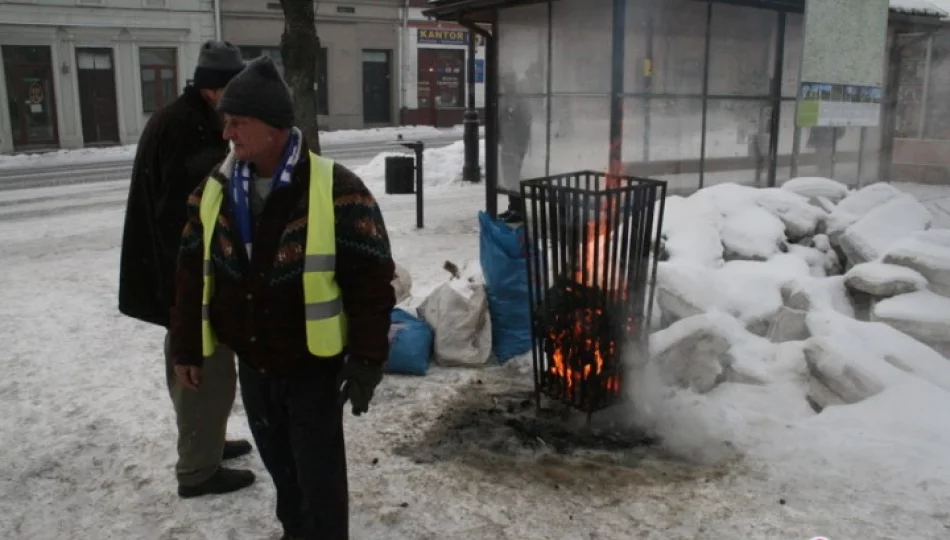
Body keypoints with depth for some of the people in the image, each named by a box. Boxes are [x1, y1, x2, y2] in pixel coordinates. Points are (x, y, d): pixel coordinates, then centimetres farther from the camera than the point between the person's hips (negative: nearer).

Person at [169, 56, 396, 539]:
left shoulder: (336, 190, -18)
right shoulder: (214, 190, -2)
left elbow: (371, 280, -16)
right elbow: (193, 273, 7)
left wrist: (367, 360, -17)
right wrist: (187, 347, 8)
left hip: (313, 363, -5)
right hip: (251, 361, 6)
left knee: (319, 472, 7)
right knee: (279, 462, 23)